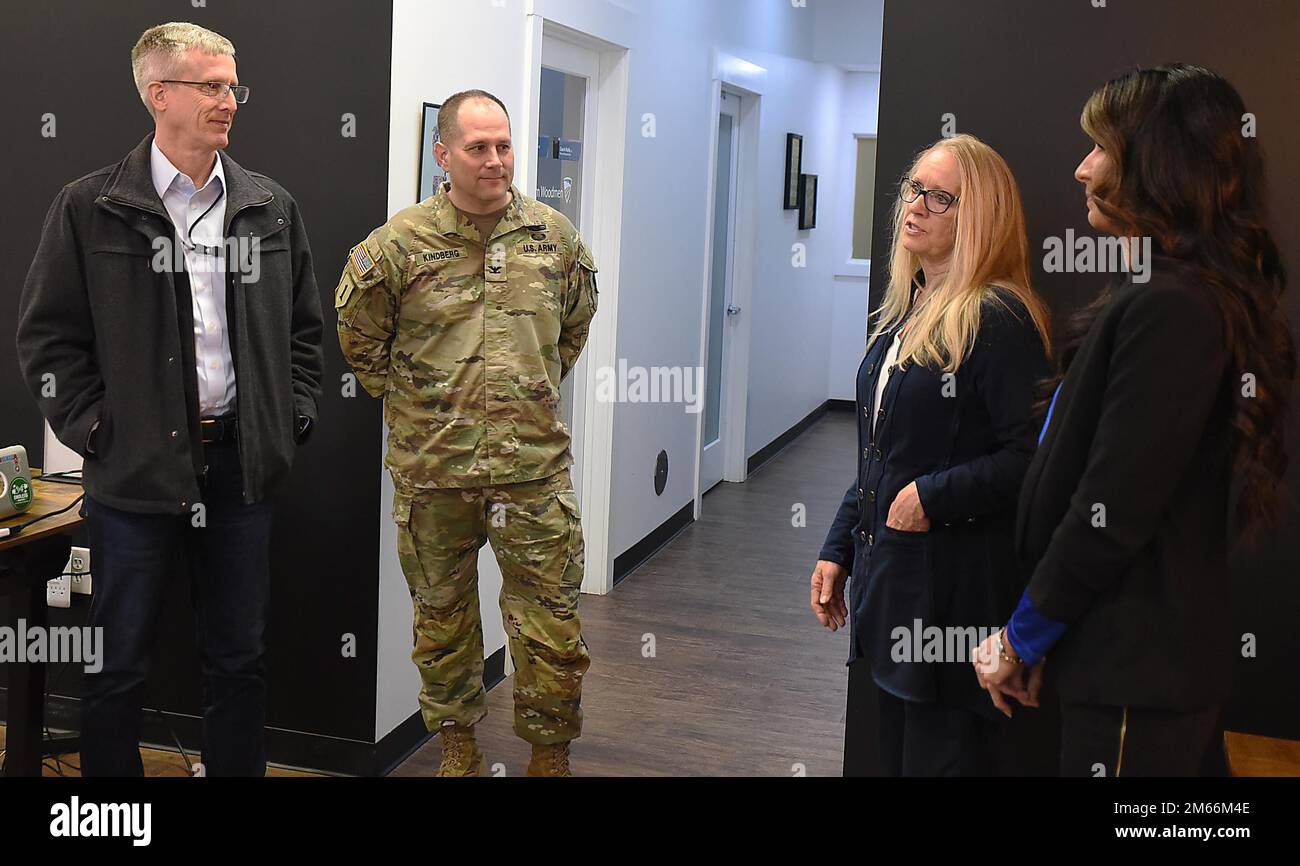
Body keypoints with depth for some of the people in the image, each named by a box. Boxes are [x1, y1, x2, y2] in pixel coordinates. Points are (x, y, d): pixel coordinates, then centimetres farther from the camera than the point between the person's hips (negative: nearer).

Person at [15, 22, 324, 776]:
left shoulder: (272, 207, 7)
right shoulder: (90, 209, -2)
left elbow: (305, 324, 13)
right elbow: (47, 333, -1)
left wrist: (295, 416, 4)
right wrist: (91, 427, -8)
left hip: (242, 463, 3)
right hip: (137, 466, -3)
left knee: (241, 658, 12)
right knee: (120, 665, 8)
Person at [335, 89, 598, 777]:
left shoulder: (554, 236, 3)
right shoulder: (398, 243, -4)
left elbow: (576, 322, 21)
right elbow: (359, 335, 9)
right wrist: (404, 401, 9)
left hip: (534, 465, 1)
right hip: (430, 469, 0)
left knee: (551, 628, 3)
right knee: (442, 618, 13)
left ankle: (550, 756, 21)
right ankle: (456, 746, 32)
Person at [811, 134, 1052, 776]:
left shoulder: (997, 319, -15)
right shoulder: (902, 314, 12)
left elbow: (1030, 456, -22)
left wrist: (933, 496, -20)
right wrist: (838, 550, 14)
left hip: (954, 588, -9)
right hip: (888, 576, 9)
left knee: (942, 752, 2)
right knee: (894, 751, 19)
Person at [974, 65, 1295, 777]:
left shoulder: (1167, 309, -21)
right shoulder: (1195, 296, 12)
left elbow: (1111, 514, -23)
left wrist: (1021, 638, -10)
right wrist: (1037, 637, 13)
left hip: (1135, 673, -9)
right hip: (1145, 658, 9)